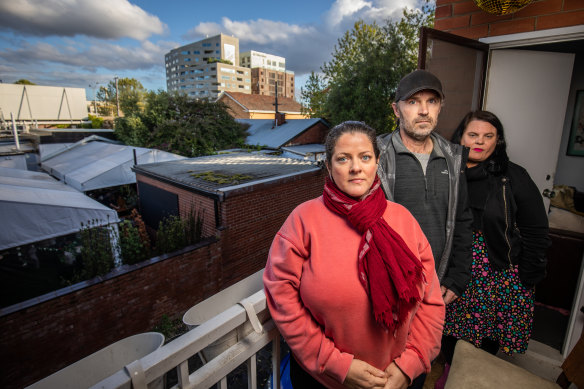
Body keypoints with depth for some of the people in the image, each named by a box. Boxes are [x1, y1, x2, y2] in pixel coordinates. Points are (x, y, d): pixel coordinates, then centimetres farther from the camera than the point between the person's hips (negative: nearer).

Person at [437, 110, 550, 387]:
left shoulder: (513, 178, -6)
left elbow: (535, 233, -3)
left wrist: (527, 280, -4)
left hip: (499, 275, -1)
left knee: (487, 336, 13)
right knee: (451, 328, 15)